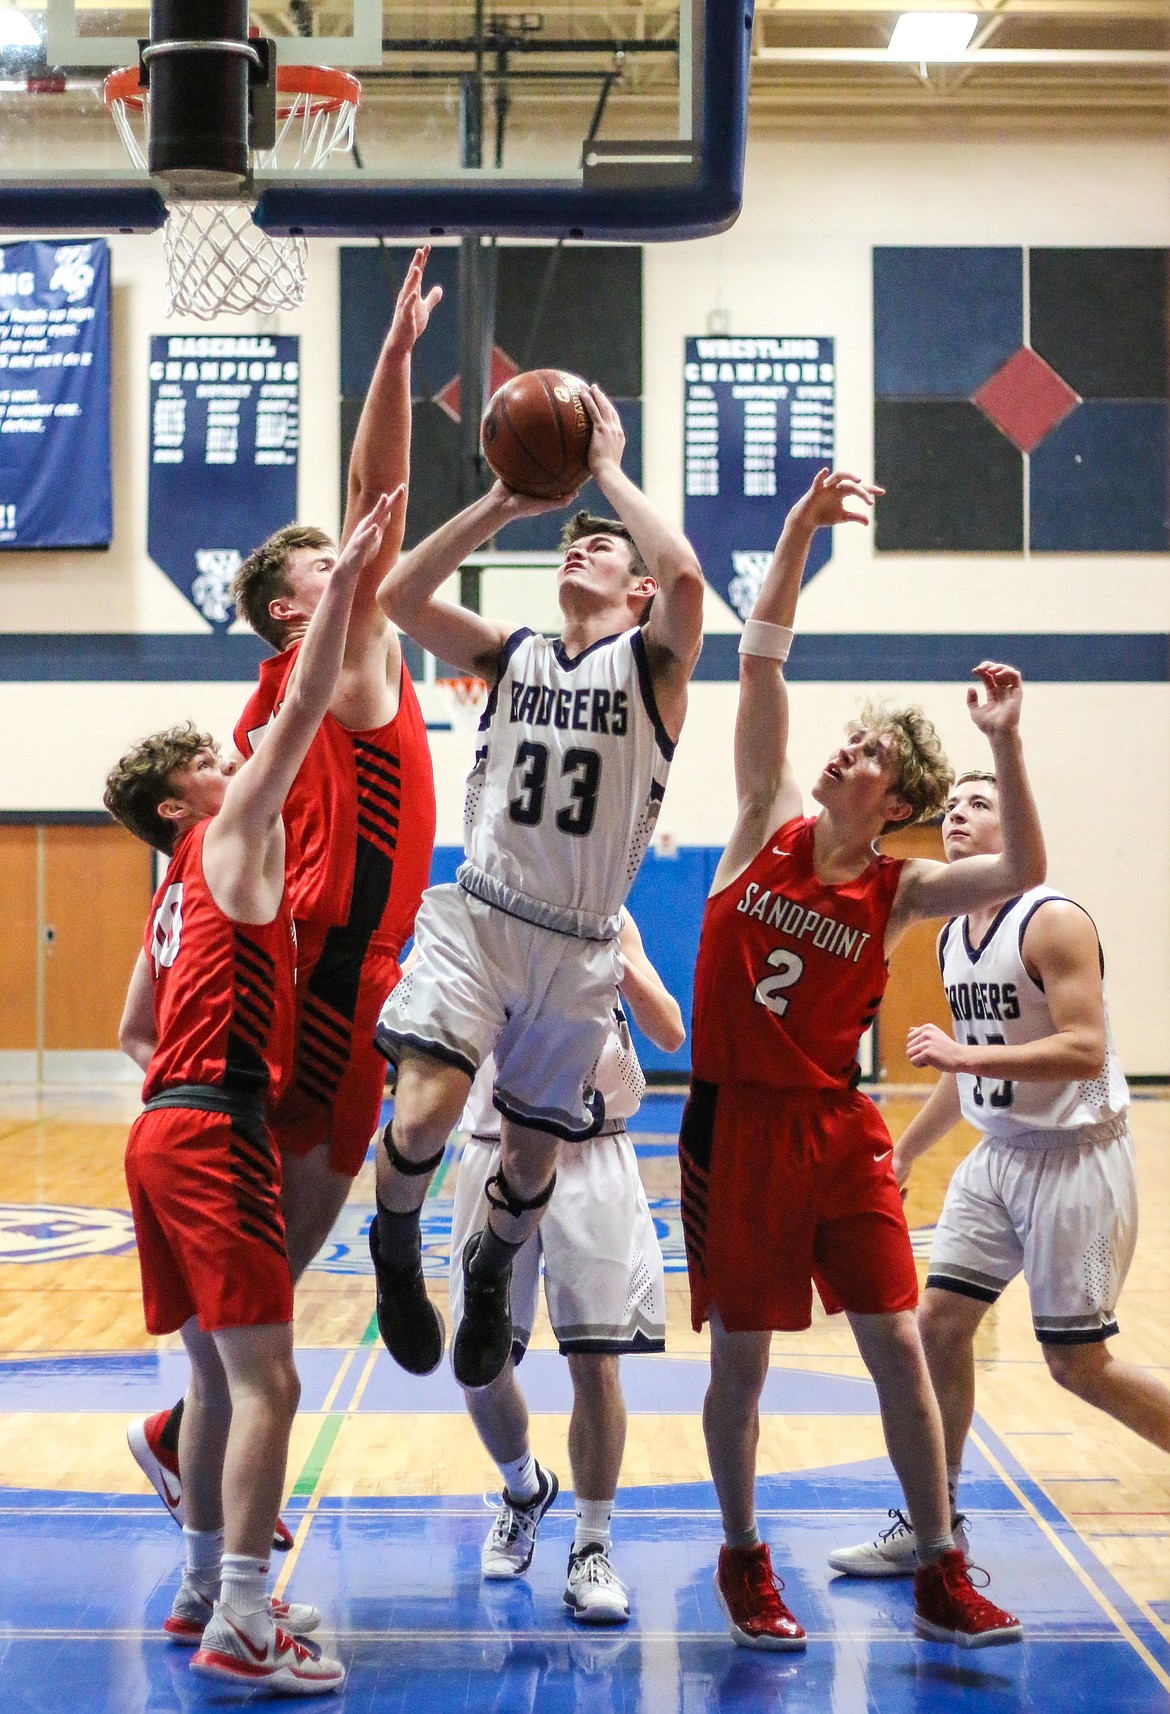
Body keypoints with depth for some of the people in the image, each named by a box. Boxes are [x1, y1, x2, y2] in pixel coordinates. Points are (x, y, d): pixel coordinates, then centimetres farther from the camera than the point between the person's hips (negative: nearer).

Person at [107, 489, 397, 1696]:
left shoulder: (176, 895, 22)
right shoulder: (229, 842, -2)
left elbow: (133, 1031, 30)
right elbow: (301, 713, -11)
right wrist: (344, 580, -9)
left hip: (167, 1130, 9)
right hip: (213, 1134, -9)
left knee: (217, 1376, 15)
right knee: (264, 1380, -11)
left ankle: (206, 1591, 22)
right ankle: (239, 1628, -14)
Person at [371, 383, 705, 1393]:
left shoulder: (651, 662, 1)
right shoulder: (511, 657, 10)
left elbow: (686, 573, -21)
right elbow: (398, 595, -2)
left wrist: (608, 468, -11)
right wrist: (504, 504, -5)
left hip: (578, 946, 0)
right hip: (476, 918, 1)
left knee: (532, 1156, 11)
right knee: (426, 1113, -21)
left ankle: (491, 1275, 43)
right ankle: (395, 1252, 9)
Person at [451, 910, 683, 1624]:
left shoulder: (609, 919, 5)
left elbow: (671, 1035, 0)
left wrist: (621, 965, -17)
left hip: (593, 1159, 0)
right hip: (500, 1156, 1)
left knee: (597, 1362, -5)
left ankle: (594, 1548, 8)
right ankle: (524, 1490, 31)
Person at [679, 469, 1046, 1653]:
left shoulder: (896, 891, -3)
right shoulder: (770, 826, -1)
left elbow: (1021, 877, -20)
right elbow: (760, 666, -7)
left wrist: (1005, 747, -26)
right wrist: (800, 532, -14)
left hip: (836, 1128, 0)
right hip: (735, 1122, 0)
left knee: (897, 1346, 1)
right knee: (740, 1357, 6)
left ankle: (941, 1576, 12)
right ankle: (743, 1561, 25)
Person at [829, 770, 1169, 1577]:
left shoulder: (1054, 921, -16)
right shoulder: (953, 938, 9)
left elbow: (1085, 1051, -25)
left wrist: (964, 1053, -30)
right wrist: (904, 1153, 24)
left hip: (1076, 1156, -8)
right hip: (998, 1154, 8)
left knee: (1078, 1362, -4)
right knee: (940, 1321, 3)